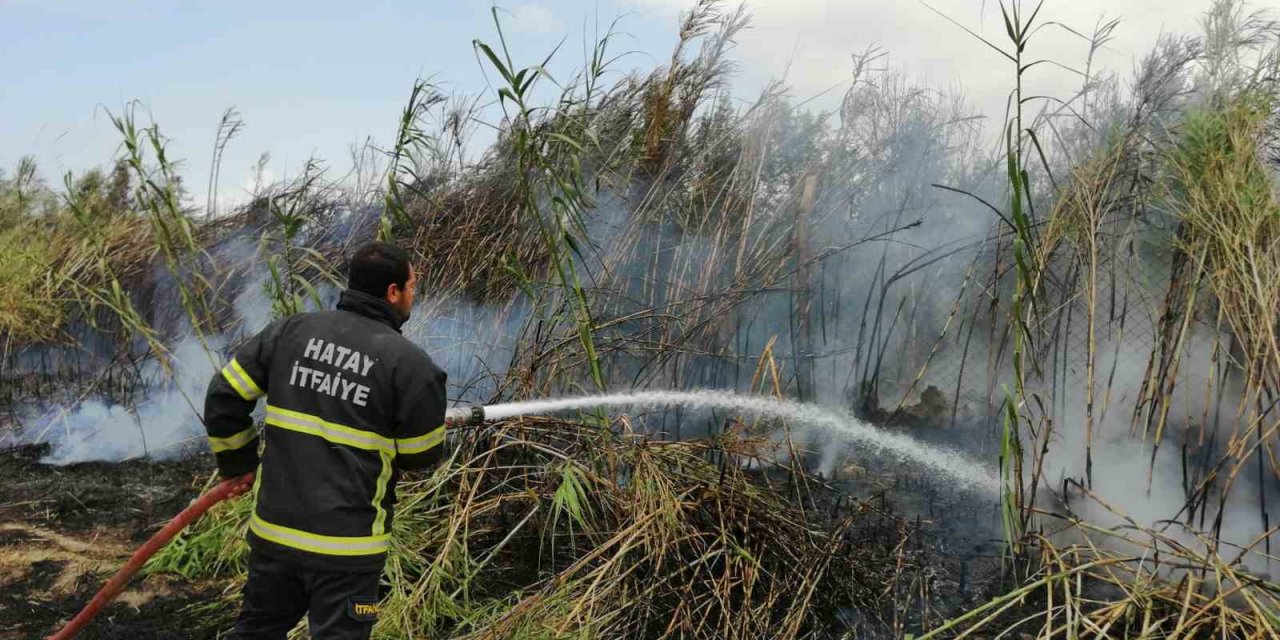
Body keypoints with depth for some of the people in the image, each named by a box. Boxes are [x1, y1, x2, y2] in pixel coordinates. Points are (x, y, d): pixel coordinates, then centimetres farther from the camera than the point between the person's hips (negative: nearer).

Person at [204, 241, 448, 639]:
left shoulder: (291, 331, 1)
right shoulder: (410, 363, -12)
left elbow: (223, 396, 3)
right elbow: (422, 455, -3)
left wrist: (239, 462, 17)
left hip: (274, 528, 5)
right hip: (347, 546, -4)